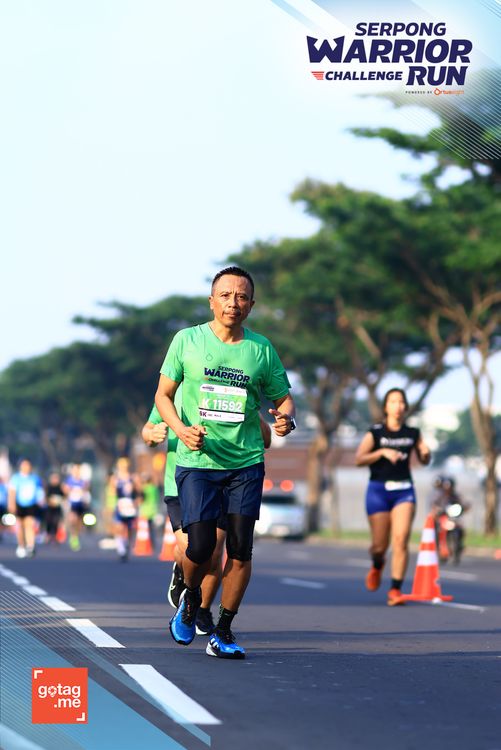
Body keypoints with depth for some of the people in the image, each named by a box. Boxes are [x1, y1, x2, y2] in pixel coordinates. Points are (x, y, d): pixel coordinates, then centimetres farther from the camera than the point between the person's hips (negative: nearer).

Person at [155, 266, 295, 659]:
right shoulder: (187, 340, 2)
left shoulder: (262, 349, 5)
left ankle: (223, 633, 10)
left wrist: (286, 417, -10)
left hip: (246, 463, 2)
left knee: (240, 548, -3)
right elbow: (164, 394, 6)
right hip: (197, 461, -2)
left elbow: (283, 397, 13)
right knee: (200, 546, -10)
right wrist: (182, 429, -12)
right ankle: (190, 599, 23)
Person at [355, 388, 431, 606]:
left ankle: (395, 590, -12)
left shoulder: (413, 433, 6)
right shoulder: (375, 433, -2)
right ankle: (377, 566, 39)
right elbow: (359, 459, -10)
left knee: (401, 539, -15)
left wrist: (426, 453, -6)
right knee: (380, 545, 2)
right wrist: (383, 452, -22)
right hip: (379, 490, -1)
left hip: (404, 490, 1)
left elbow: (424, 461, 17)